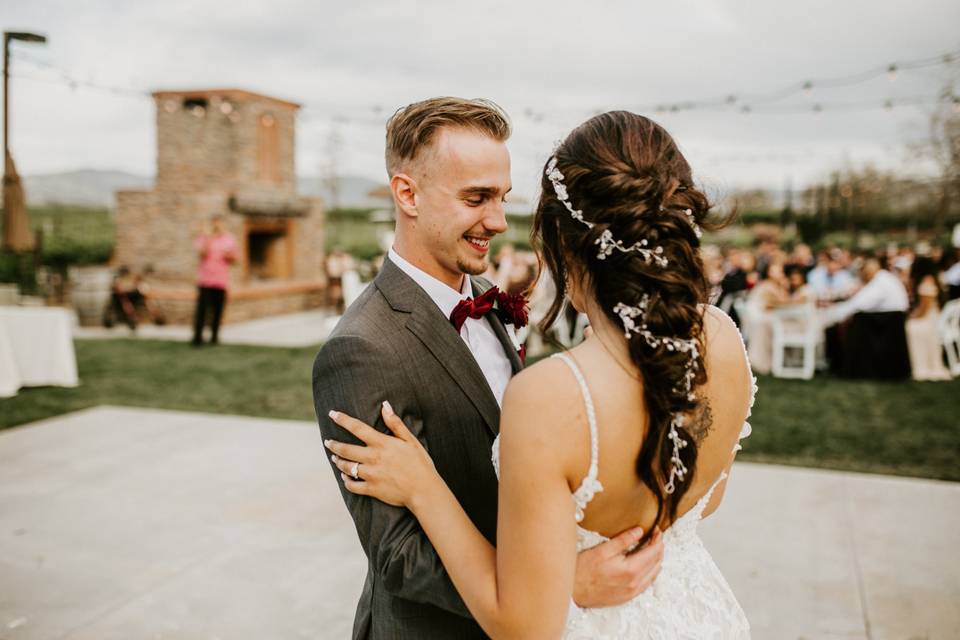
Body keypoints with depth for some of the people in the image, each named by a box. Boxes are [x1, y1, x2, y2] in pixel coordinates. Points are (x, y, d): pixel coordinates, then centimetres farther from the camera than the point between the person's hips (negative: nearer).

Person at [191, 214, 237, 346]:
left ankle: (214, 336, 14)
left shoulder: (229, 238, 11)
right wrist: (207, 238, -17)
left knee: (218, 310, 3)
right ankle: (197, 337, -5)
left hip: (222, 280, 2)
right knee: (202, 309, -8)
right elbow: (202, 254, -11)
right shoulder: (204, 237, 4)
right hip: (205, 279, -2)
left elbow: (233, 259, 13)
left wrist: (229, 255, -8)